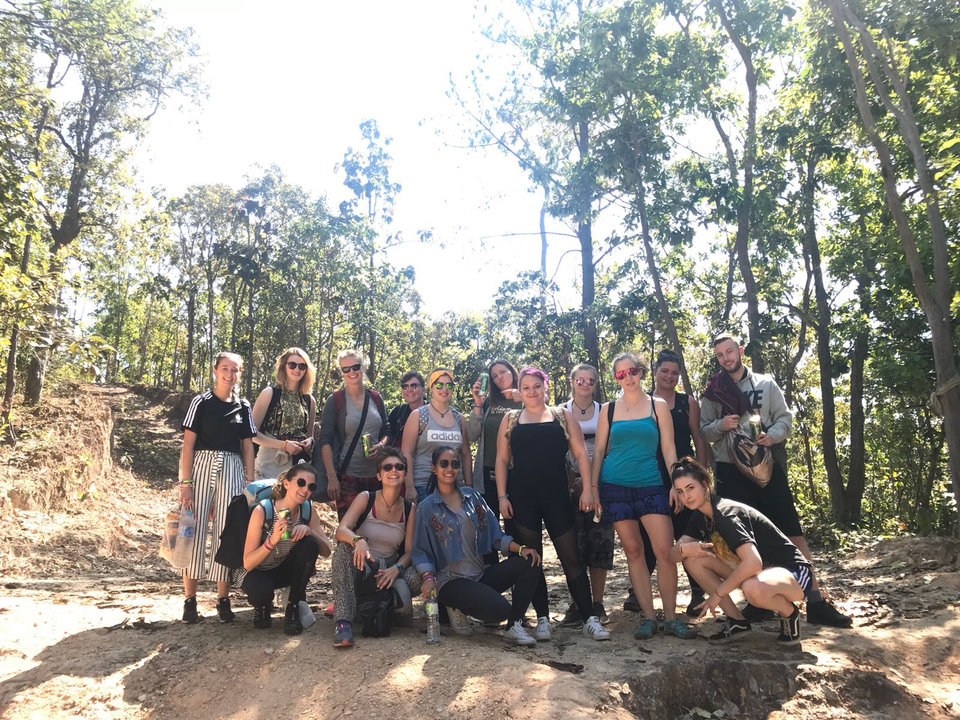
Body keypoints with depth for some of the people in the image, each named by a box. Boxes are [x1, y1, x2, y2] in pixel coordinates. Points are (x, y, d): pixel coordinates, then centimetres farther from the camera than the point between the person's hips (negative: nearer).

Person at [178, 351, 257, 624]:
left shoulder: (243, 407, 11)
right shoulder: (201, 402, 2)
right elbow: (188, 444, -1)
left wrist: (250, 482, 5)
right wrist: (185, 483, -9)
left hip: (232, 472, 2)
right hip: (202, 468, -2)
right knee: (196, 529, -4)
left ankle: (223, 600, 10)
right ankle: (190, 600, 5)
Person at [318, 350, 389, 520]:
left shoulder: (376, 398, 8)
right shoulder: (335, 400, -3)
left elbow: (386, 431, 16)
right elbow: (325, 441, -7)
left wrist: (382, 445, -7)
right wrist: (332, 477, -14)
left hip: (376, 474, 4)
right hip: (347, 475, -3)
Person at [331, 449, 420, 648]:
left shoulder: (410, 508, 0)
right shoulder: (365, 498, -8)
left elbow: (409, 551, -2)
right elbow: (341, 530, -22)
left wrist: (396, 569, -24)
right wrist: (359, 540, -44)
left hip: (390, 569, 2)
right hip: (360, 567, -2)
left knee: (417, 577, -31)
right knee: (345, 548, -36)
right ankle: (343, 621, -40)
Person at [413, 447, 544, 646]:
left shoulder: (472, 497, 11)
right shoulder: (427, 507, 0)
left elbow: (495, 534, 7)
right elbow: (420, 551, -2)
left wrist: (521, 548, -9)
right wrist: (428, 578, -21)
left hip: (481, 576, 5)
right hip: (451, 581, -5)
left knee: (529, 562, -16)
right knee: (500, 609, -28)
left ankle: (514, 627, -10)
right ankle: (458, 608, 2)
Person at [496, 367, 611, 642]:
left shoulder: (563, 416, 8)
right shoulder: (510, 419, 9)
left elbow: (581, 453, 4)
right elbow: (502, 460, 7)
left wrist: (588, 488, -6)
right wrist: (502, 496, -2)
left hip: (557, 497, -1)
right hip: (522, 499, 1)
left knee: (572, 558, -1)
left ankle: (590, 619, 4)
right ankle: (542, 619, 14)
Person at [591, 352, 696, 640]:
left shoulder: (658, 405, 6)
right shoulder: (608, 409, 7)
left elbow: (668, 449, 4)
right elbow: (599, 451, 8)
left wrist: (676, 485, -4)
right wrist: (592, 489, 3)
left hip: (651, 486, 0)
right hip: (615, 487, 1)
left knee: (665, 551, -8)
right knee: (634, 551, 3)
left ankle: (671, 617, 5)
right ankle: (648, 617, 10)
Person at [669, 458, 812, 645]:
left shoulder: (726, 514, -26)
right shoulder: (701, 515, 0)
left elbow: (753, 563, -38)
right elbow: (674, 555, -2)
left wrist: (718, 593, -26)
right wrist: (684, 549, -26)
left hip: (792, 571, -8)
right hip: (756, 571, 8)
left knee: (753, 588, -42)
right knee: (692, 559, -5)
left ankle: (789, 613, -7)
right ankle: (737, 621, 3)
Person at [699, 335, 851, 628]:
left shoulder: (765, 383, 9)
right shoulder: (713, 392, 9)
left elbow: (785, 417, 4)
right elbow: (704, 431, 8)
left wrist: (772, 436, -16)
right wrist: (720, 425, -13)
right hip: (730, 470, 1)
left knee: (793, 531, -5)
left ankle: (815, 601, -2)